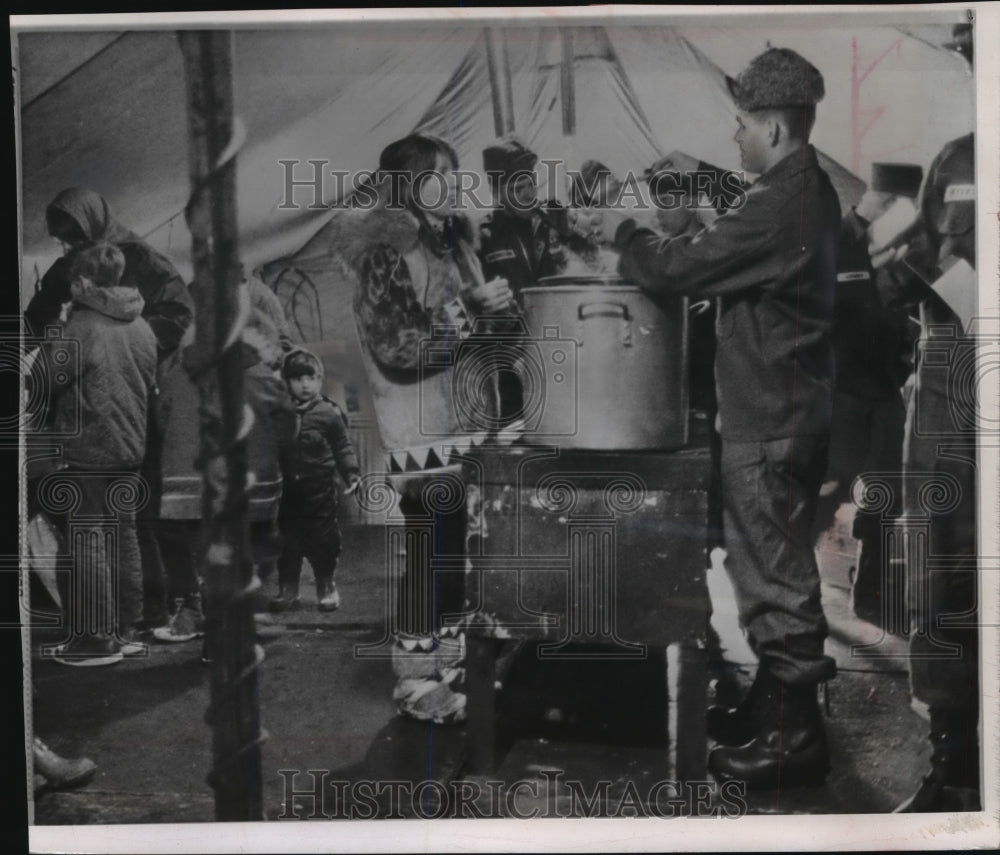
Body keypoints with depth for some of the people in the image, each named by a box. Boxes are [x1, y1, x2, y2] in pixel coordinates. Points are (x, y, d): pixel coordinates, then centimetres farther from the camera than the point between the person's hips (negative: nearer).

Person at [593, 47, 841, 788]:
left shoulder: (782, 206, -21)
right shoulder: (810, 193, 12)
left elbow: (679, 269, -18)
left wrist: (626, 233, -1)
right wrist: (651, 241, 9)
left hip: (770, 419, -10)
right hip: (796, 406, 10)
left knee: (773, 572, -2)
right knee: (778, 564, 18)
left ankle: (793, 736, 9)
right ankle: (777, 704, 31)